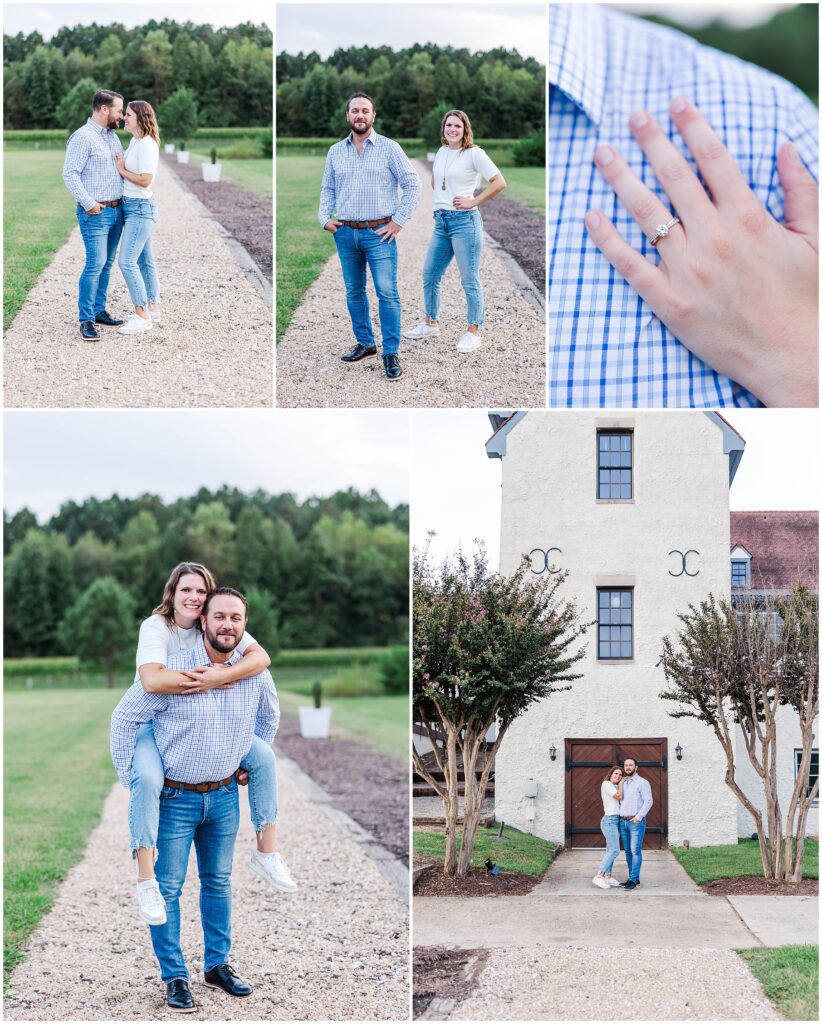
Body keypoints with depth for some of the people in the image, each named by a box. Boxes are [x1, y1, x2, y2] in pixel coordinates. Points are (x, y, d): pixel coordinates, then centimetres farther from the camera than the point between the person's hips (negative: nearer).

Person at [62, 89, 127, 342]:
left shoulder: (112, 136, 15)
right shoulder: (83, 137, -11)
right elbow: (70, 173, -16)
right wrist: (88, 203, -19)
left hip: (116, 209, 8)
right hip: (95, 213, -8)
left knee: (106, 263, 11)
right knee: (95, 263, -12)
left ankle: (99, 310, 19)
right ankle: (86, 320, -8)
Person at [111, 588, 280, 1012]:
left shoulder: (256, 674, -6)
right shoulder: (171, 670, -19)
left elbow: (269, 717, 17)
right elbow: (125, 718, -10)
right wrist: (131, 779, -9)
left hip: (224, 797, 4)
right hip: (174, 797, -4)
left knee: (218, 882, 15)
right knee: (167, 888, 0)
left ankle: (217, 965, 28)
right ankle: (174, 977, 10)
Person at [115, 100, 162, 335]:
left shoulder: (147, 145, -17)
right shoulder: (135, 141, 11)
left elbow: (145, 180, -22)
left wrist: (122, 170, -11)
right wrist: (121, 167, -2)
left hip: (140, 208, -10)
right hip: (131, 206, 10)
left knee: (127, 262, -12)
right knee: (145, 261, 15)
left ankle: (142, 316, -8)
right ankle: (153, 309, 22)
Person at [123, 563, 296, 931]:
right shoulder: (155, 627, -20)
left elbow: (261, 657, -21)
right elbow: (152, 680, -38)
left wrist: (220, 677, -37)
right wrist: (208, 680, -31)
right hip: (154, 723, -5)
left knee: (264, 756, -5)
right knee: (147, 779, -34)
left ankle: (266, 853, 8)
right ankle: (146, 881, -23)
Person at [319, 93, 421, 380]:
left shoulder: (389, 148, -2)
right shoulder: (335, 151, 10)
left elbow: (412, 184, -1)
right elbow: (327, 189, 17)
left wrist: (398, 221, -7)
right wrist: (325, 219, 2)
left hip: (379, 233, -4)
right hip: (345, 233, 4)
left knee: (387, 292, -10)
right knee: (353, 291, 11)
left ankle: (391, 353, -6)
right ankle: (364, 343, 24)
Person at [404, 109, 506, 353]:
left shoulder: (474, 153, -8)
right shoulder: (442, 152, 12)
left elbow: (499, 182, -13)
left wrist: (474, 202, -13)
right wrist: (440, 200, 16)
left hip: (464, 221, -8)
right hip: (441, 221, 8)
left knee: (469, 280, -2)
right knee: (430, 275, 13)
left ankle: (474, 332, 5)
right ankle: (430, 324, 28)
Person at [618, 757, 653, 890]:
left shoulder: (642, 782, -4)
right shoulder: (622, 783, 15)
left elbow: (649, 801, -12)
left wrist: (638, 817, -16)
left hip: (636, 822, -7)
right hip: (623, 822, 7)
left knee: (635, 851, -10)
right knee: (628, 851, 7)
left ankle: (633, 880, -11)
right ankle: (634, 878, 14)